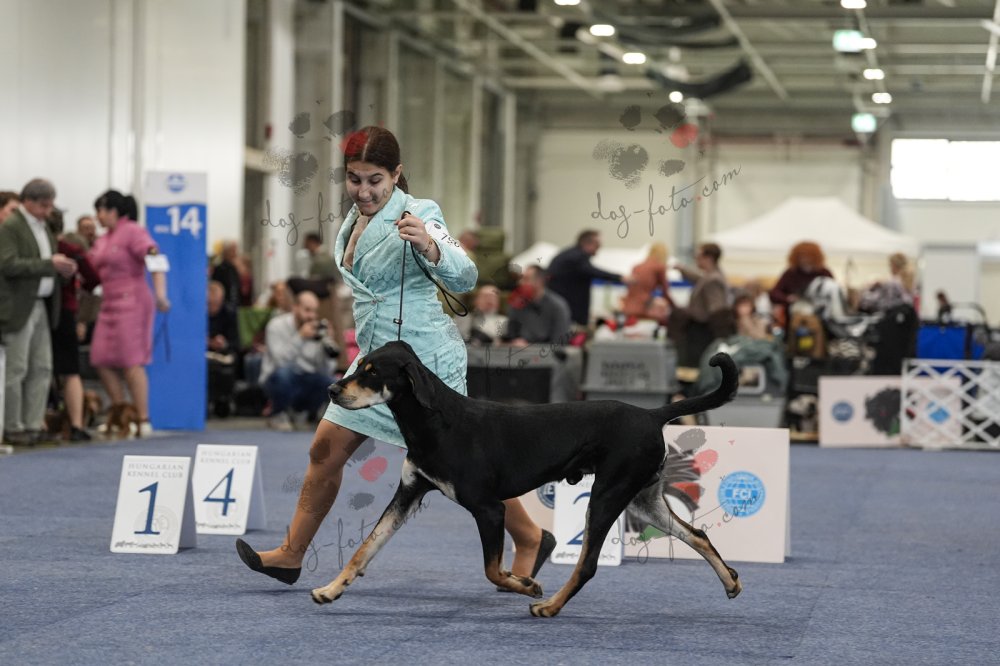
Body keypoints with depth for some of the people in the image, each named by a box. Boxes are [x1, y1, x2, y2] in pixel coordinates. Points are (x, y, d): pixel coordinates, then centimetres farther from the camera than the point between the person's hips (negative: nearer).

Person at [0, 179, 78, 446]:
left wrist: (62, 268, 4)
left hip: (41, 307, 8)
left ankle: (33, 425, 12)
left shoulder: (43, 228, 17)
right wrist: (50, 264, -23)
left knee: (42, 369, 7)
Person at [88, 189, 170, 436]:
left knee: (131, 363, -9)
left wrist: (160, 293, -30)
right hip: (110, 304, 9)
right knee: (102, 361, 4)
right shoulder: (103, 240, 19)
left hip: (131, 302, -9)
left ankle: (143, 420, -4)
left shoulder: (133, 232, -8)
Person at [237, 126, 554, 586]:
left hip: (424, 360, -8)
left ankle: (530, 540, 18)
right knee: (326, 449, 6)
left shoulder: (416, 215, -17)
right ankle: (290, 555, 14)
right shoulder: (356, 216, 7)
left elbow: (463, 278, -30)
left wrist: (428, 245, -48)